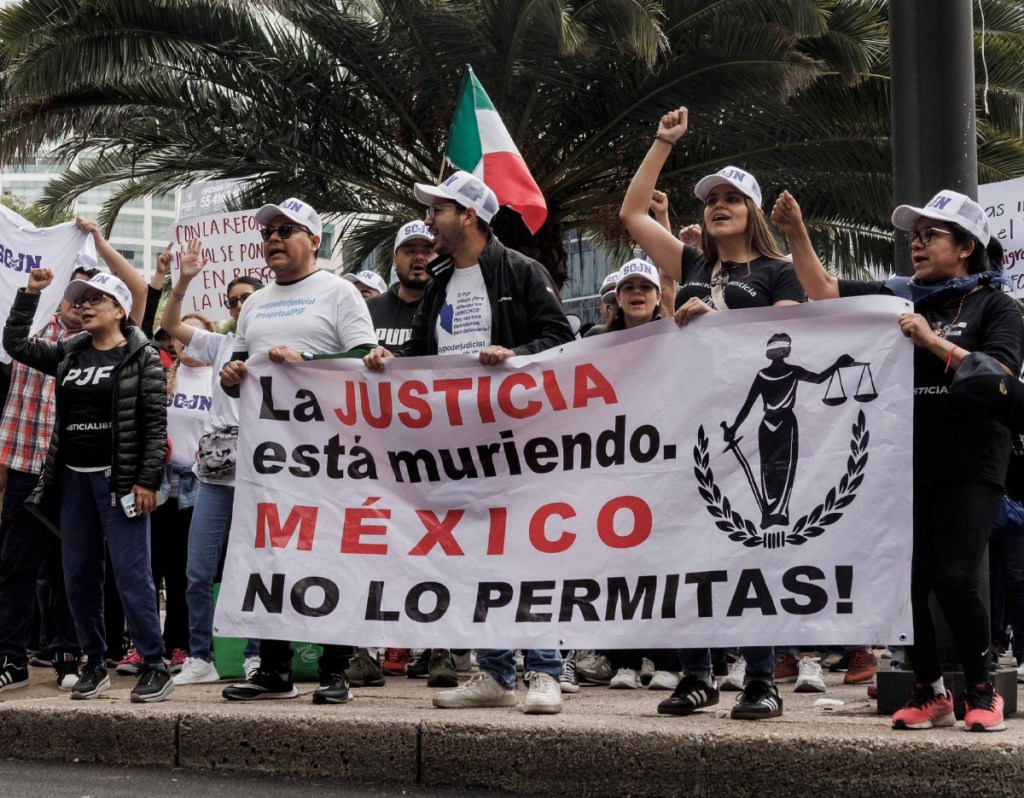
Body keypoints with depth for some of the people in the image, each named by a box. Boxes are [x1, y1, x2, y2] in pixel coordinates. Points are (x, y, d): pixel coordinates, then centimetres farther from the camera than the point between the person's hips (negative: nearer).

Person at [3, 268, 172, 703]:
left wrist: (147, 481, -15)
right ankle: (94, 664, 19)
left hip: (119, 479, -6)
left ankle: (155, 666, -2)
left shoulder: (142, 357, -5)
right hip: (74, 478, 6)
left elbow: (156, 425, -9)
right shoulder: (68, 353, 13)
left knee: (131, 573, -8)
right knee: (79, 574, 8)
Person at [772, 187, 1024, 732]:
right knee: (907, 579, 0)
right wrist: (797, 234, 1)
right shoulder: (898, 297, 13)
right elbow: (824, 292, 10)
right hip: (906, 463, 4)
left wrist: (934, 342, -18)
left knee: (953, 578, -12)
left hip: (969, 467, -4)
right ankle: (930, 693, 16)